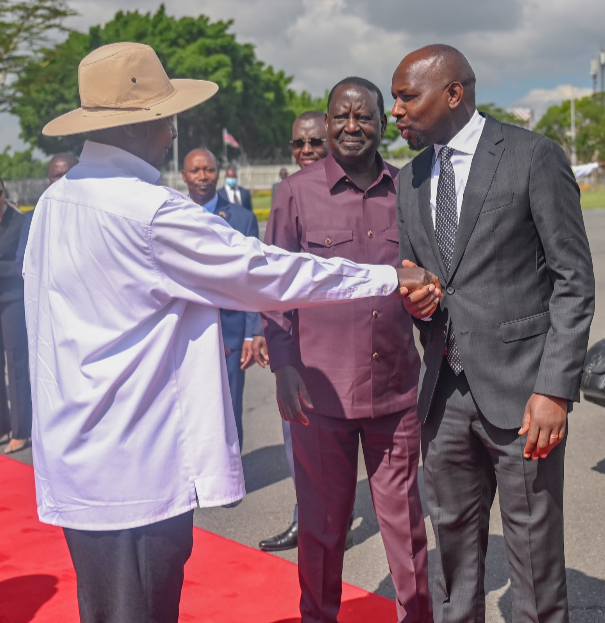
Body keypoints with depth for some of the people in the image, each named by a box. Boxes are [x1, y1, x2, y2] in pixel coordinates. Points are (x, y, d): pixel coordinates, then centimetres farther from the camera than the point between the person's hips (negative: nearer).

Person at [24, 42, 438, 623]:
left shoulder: (53, 203, 7)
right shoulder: (151, 212, -19)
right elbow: (268, 273, -14)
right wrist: (391, 279, -5)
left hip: (76, 464, 9)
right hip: (136, 469, -9)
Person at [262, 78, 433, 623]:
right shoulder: (297, 192, -1)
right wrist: (284, 365, -7)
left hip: (396, 386, 2)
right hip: (320, 388, -2)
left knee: (404, 514, 10)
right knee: (323, 518, 11)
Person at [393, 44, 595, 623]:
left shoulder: (533, 156, -5)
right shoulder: (408, 182, 13)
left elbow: (574, 280, -7)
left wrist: (555, 390, -15)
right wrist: (414, 300, -5)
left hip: (518, 390, -5)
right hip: (445, 390, 5)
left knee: (534, 556, 3)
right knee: (453, 547, 14)